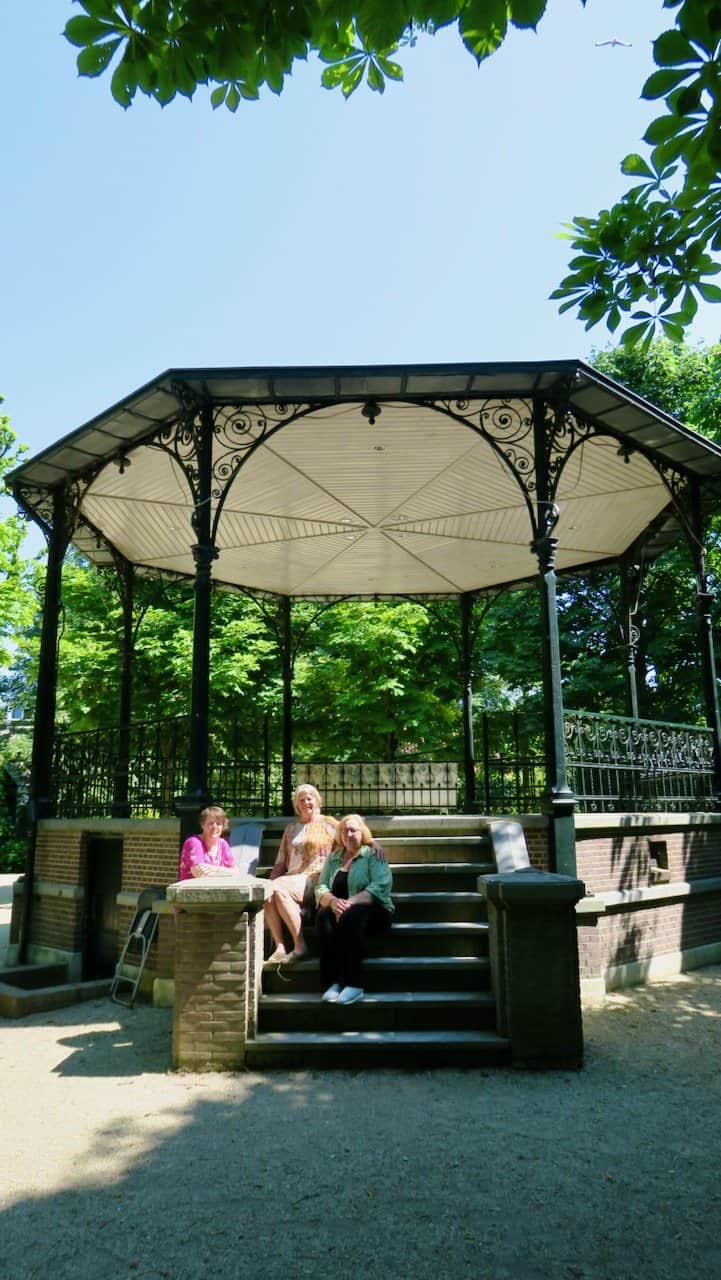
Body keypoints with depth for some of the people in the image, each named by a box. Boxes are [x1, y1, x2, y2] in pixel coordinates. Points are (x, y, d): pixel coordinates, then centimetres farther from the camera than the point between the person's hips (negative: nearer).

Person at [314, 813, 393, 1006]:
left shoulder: (373, 855, 5)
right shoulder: (333, 858, 19)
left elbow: (381, 887, -11)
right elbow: (320, 888, 8)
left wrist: (351, 902, -22)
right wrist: (332, 901, -16)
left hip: (372, 910, -3)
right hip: (338, 908, 3)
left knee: (351, 916, -36)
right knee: (324, 916, -29)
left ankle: (353, 985, -34)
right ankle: (332, 982, -32)